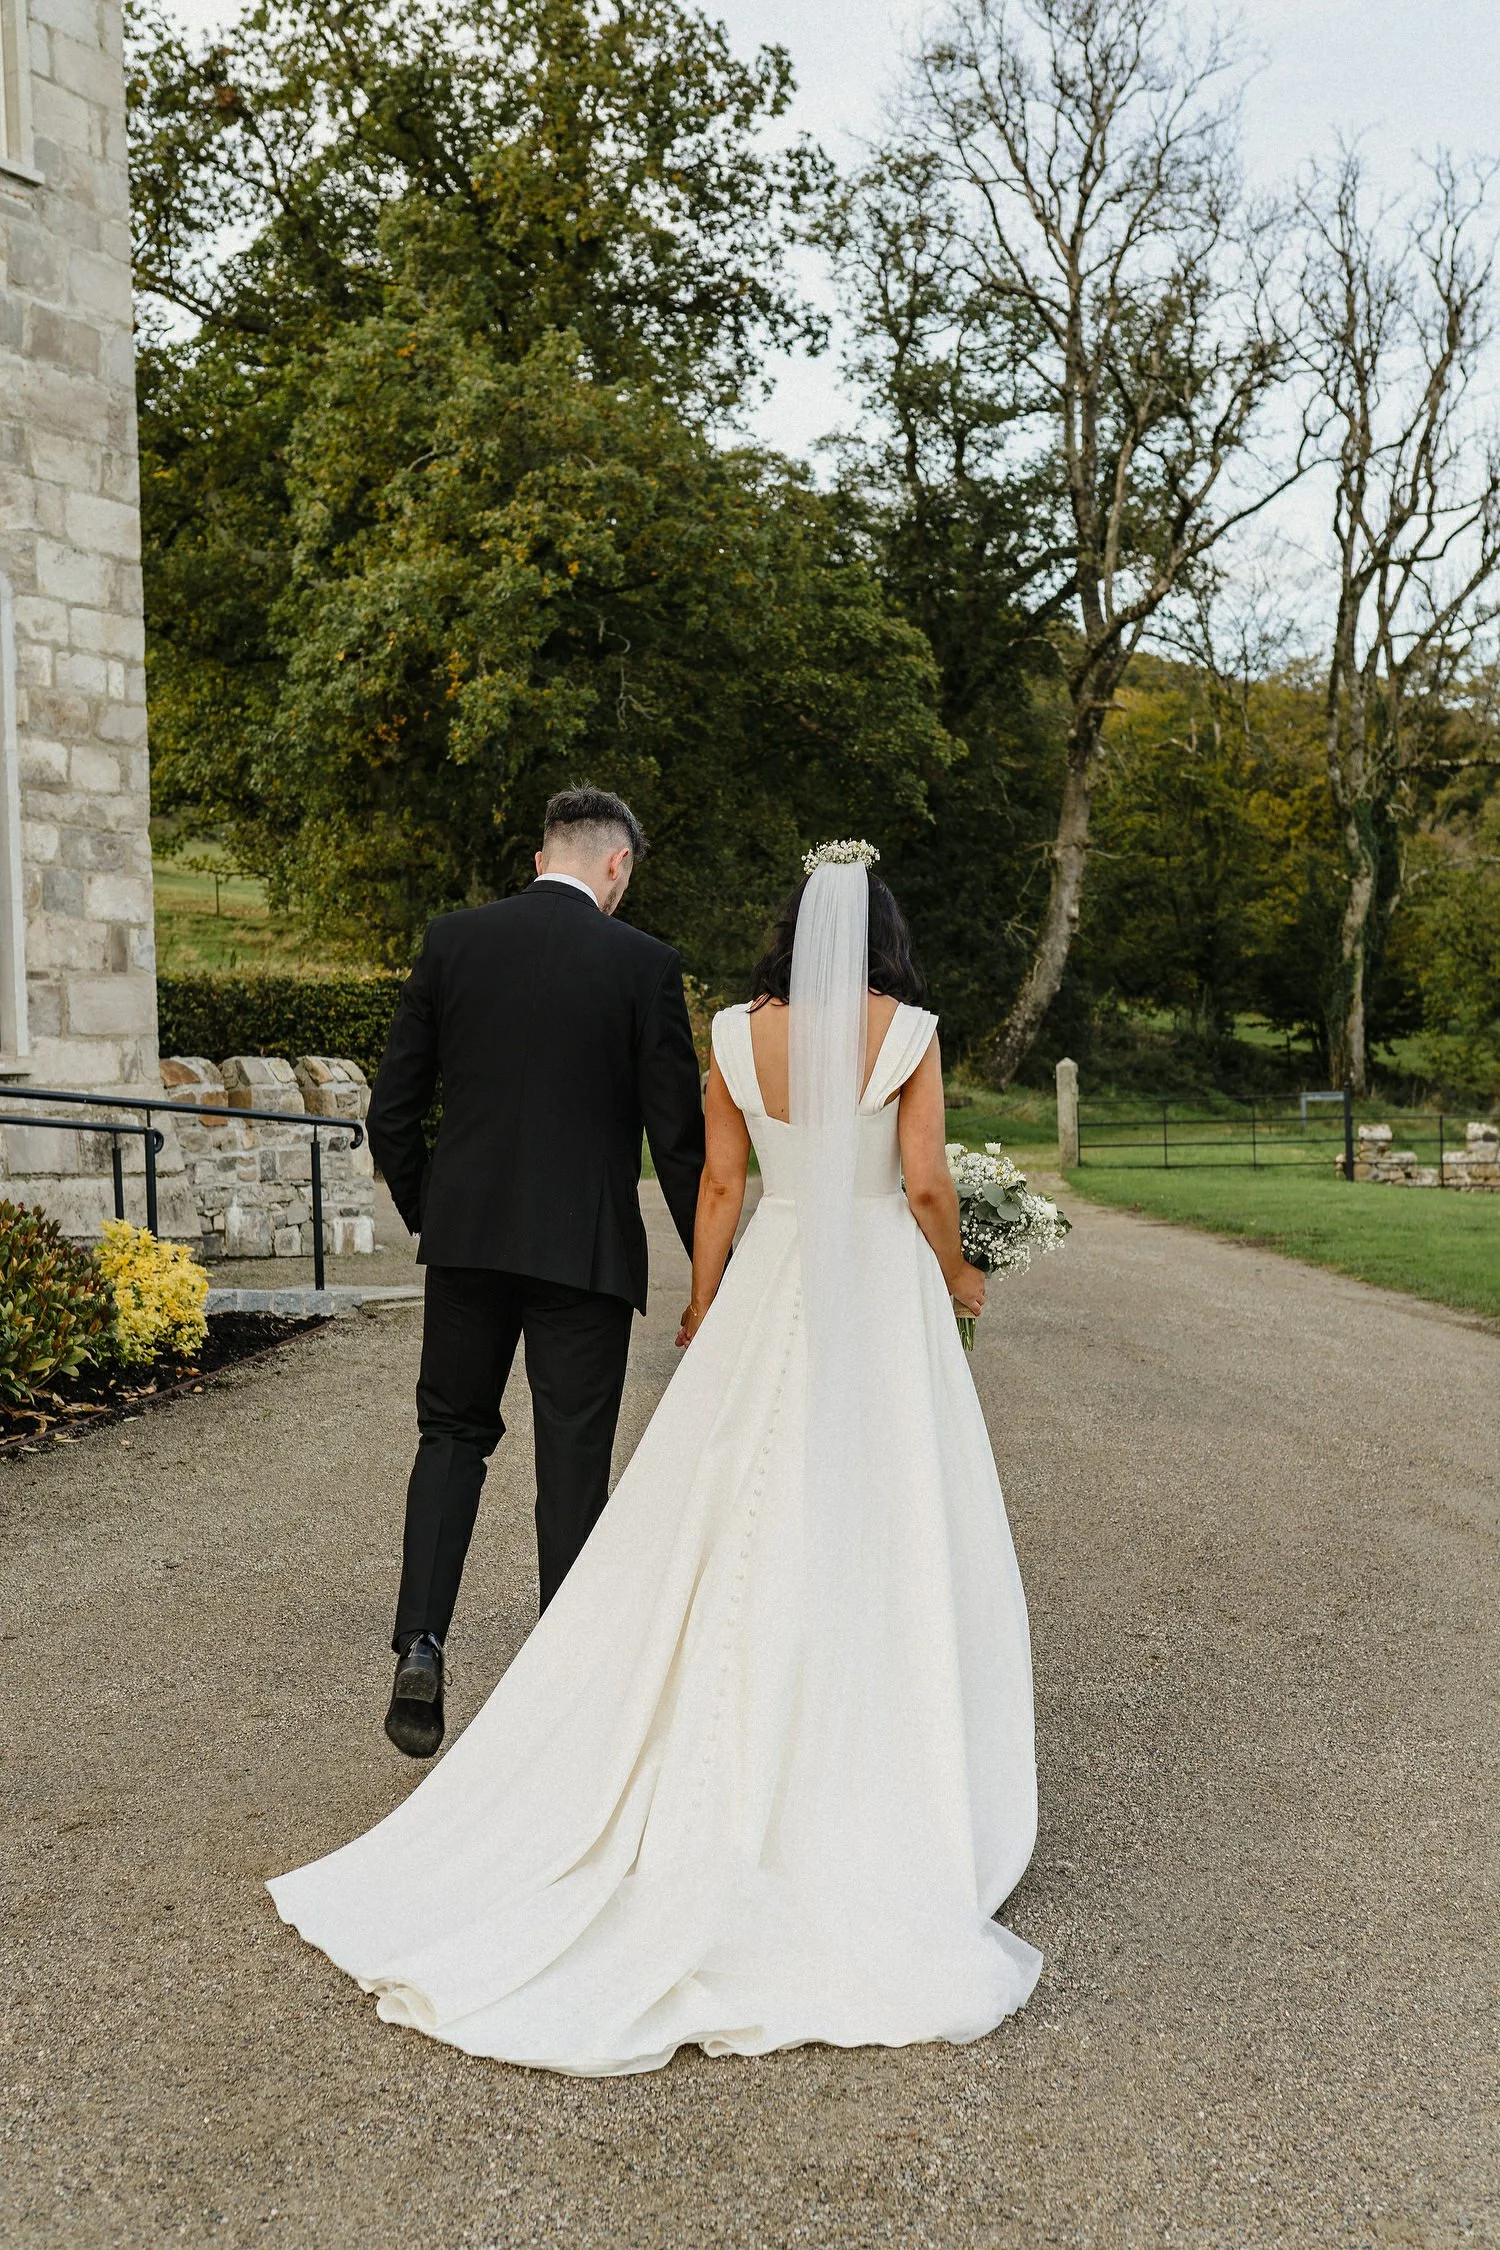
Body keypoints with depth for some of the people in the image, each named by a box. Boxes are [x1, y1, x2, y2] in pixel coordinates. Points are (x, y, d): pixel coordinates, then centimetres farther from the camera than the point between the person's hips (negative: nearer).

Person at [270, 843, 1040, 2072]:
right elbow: (925, 1184, -9)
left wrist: (702, 1313, 14)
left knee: (742, 1540, 9)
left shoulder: (739, 1034, 1)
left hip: (772, 1285, 2)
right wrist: (958, 1274, 10)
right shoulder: (910, 1033, -6)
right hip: (881, 1288, -2)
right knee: (881, 1539, 5)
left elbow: (720, 1185, 3)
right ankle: (873, 1781, 12)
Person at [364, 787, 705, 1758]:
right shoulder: (644, 963, -6)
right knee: (574, 1460, 8)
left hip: (467, 1237, 2)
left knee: (453, 1434, 18)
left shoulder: (452, 941, 2)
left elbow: (394, 1105, 3)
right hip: (587, 1245, -2)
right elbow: (677, 1131, -6)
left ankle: (420, 1648, 4)